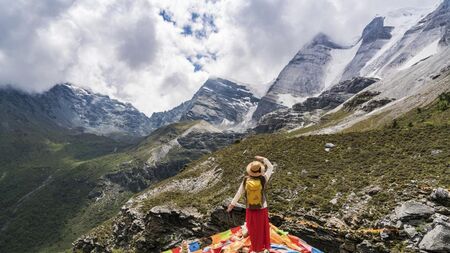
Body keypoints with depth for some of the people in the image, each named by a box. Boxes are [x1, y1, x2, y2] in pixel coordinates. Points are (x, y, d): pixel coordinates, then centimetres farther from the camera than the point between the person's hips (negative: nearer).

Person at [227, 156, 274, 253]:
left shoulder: (246, 180, -16)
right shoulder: (263, 179, -21)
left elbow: (239, 193, -7)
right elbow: (271, 167, -6)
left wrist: (232, 204, 4)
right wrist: (263, 158, 1)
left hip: (250, 209, 1)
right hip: (262, 209, -1)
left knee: (253, 230, 19)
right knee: (263, 229, 20)